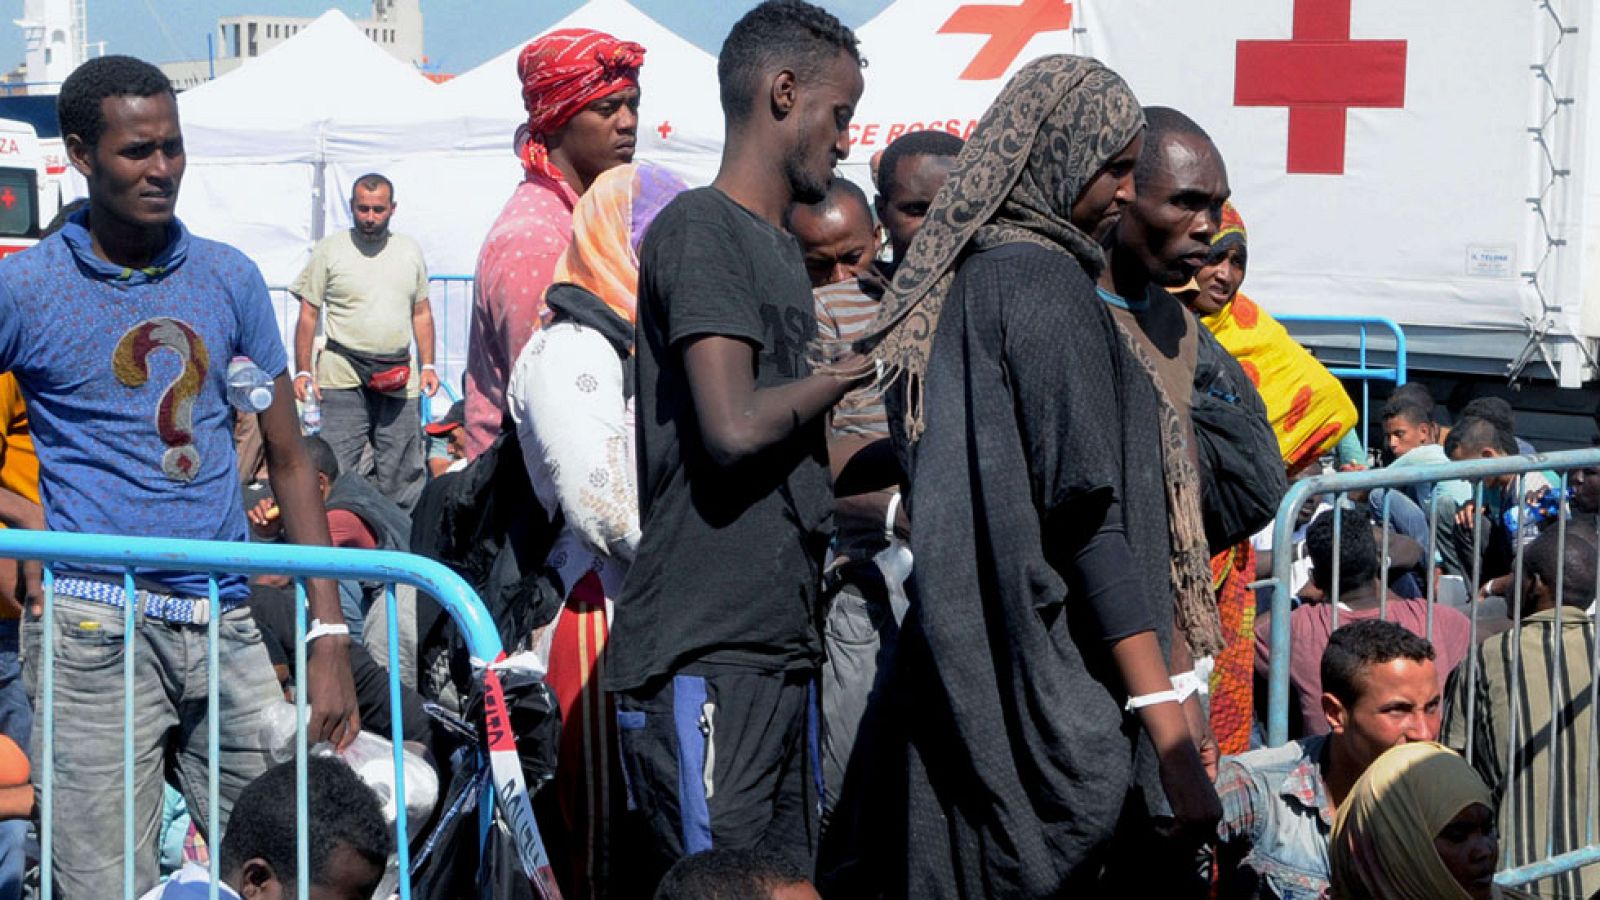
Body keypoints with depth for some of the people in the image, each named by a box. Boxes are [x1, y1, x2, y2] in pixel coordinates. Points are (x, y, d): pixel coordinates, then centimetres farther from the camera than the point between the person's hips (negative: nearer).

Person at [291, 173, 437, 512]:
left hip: (398, 377, 3)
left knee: (402, 473, 6)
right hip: (343, 376, -3)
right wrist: (302, 372, -4)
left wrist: (428, 364, 9)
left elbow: (422, 313, 19)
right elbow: (308, 315, 3)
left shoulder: (410, 252, 13)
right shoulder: (330, 250, 3)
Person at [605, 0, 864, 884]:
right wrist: (854, 365, -7)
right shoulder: (699, 229, -9)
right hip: (704, 657, -9)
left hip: (782, 646, 9)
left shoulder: (780, 248, 20)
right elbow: (735, 428, -21)